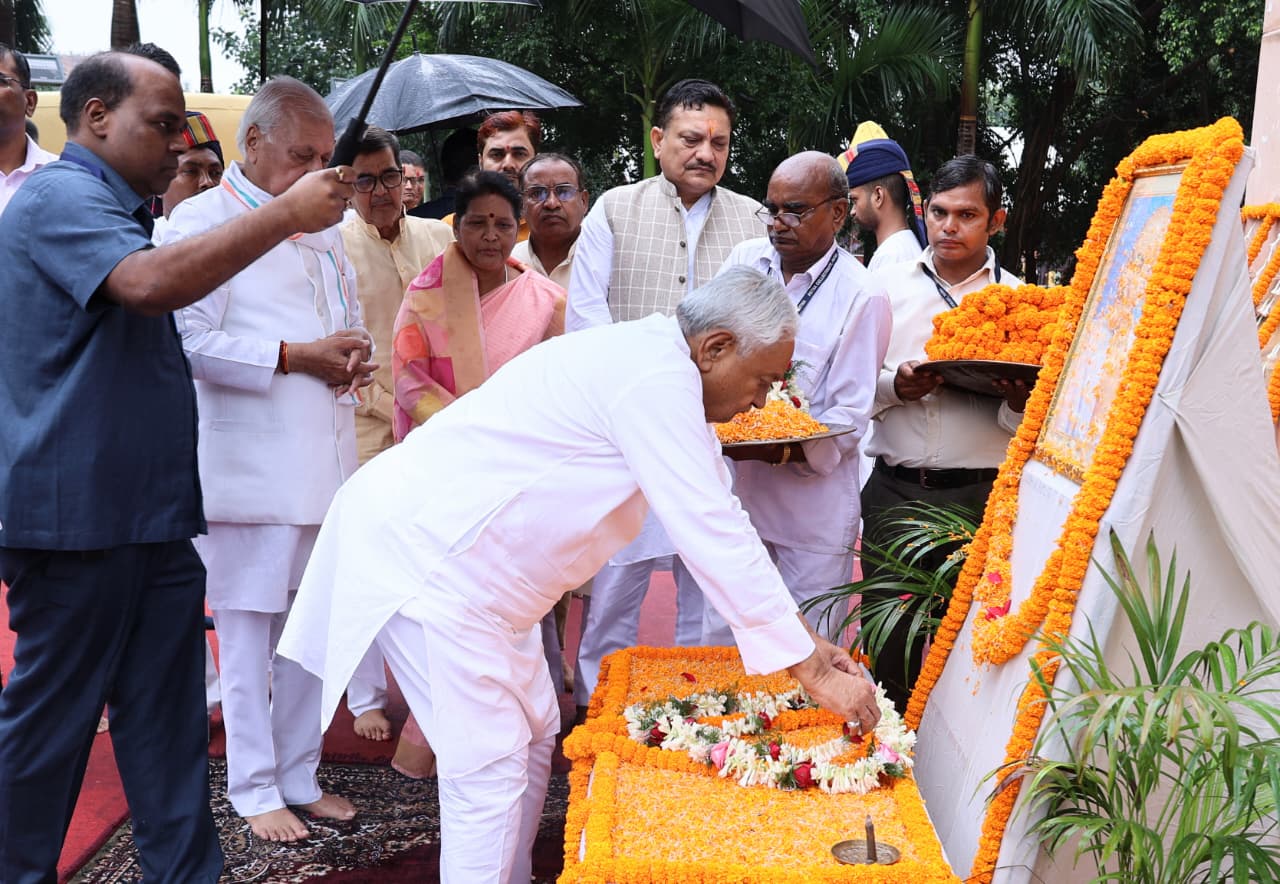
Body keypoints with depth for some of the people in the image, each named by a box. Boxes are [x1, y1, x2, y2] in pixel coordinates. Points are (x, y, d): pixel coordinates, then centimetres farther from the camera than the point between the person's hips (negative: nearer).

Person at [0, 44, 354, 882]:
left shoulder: (108, 209, 21)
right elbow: (149, 283, -29)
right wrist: (284, 214, -26)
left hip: (152, 513, 9)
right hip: (79, 513, -9)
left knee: (168, 717, 9)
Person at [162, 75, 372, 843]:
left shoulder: (324, 230, 18)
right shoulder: (203, 220, -5)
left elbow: (352, 319, 27)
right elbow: (191, 339, -15)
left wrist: (354, 359, 4)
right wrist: (296, 356, -15)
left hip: (326, 459, 7)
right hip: (250, 467, -6)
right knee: (250, 627, 3)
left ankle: (300, 774, 25)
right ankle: (255, 788, 18)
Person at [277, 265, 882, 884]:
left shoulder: (655, 367, 9)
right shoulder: (658, 377, -23)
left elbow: (721, 520, 12)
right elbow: (712, 537, -24)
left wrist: (806, 638, 11)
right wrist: (814, 672, -17)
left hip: (468, 559, 11)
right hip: (423, 549, -11)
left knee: (534, 733, 16)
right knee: (490, 766, -7)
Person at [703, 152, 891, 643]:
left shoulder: (862, 298, -9)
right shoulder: (745, 260, 6)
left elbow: (849, 418, -12)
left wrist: (775, 450, -27)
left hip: (812, 505, -4)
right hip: (732, 491, 5)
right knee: (719, 643, 15)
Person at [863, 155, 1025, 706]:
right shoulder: (889, 285, 10)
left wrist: (1018, 403, -16)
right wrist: (894, 386, -11)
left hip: (982, 496, -1)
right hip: (894, 490, 1)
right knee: (888, 640, 6)